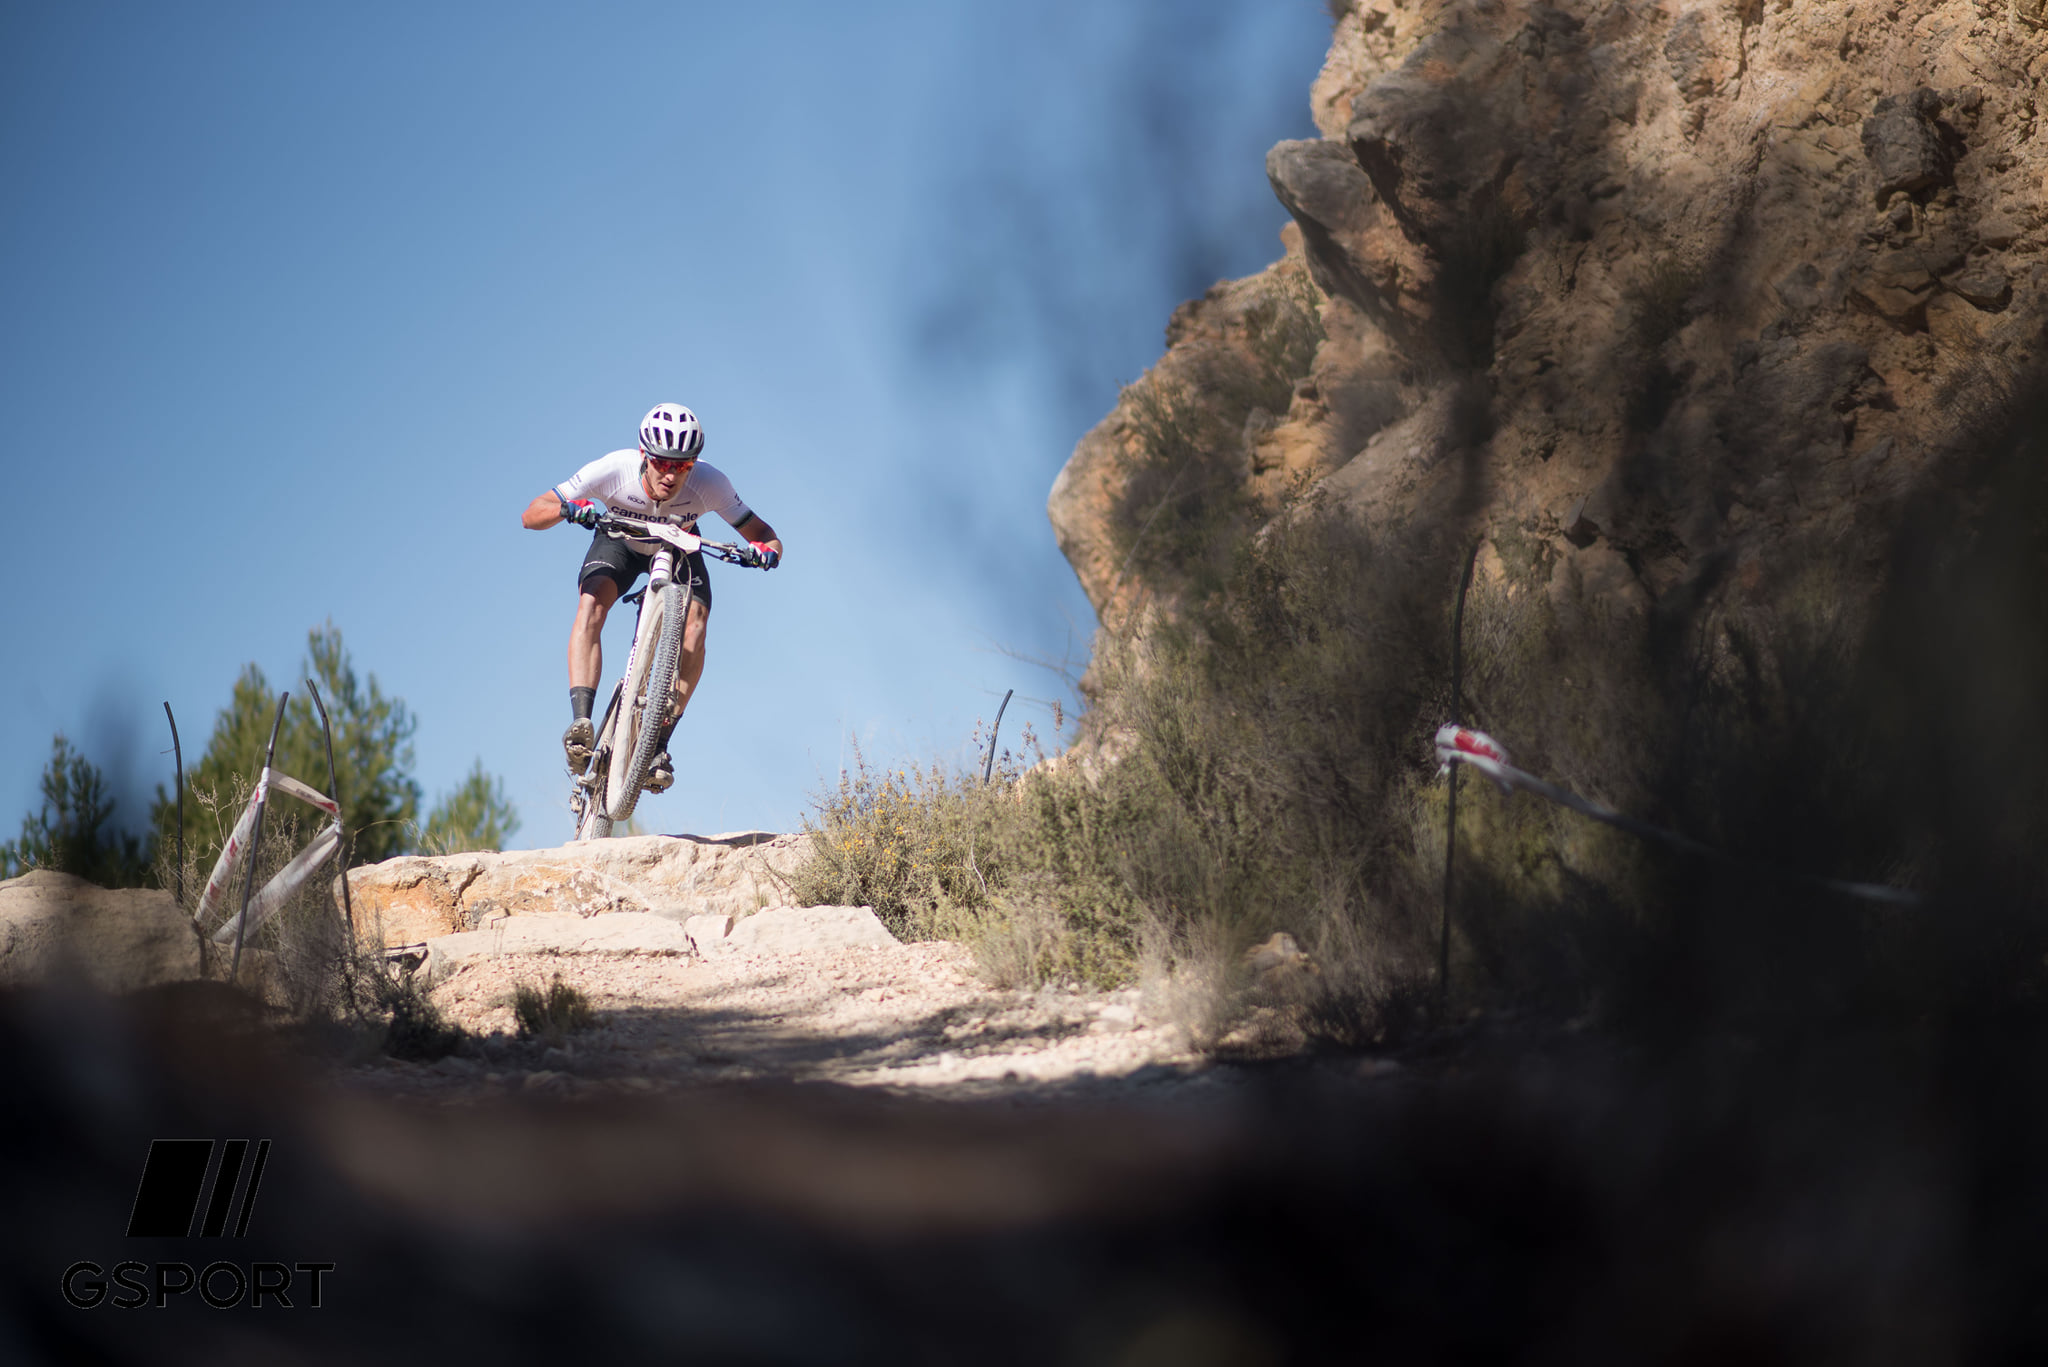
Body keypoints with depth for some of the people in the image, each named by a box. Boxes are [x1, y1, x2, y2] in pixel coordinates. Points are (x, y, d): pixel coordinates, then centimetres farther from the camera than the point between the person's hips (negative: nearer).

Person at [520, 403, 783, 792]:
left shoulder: (709, 483, -35)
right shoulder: (614, 469, -36)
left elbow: (761, 532, -25)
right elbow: (530, 516, -32)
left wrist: (766, 548, -49)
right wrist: (565, 509, -54)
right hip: (620, 543, 0)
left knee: (694, 628, -25)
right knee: (591, 604, -30)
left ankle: (658, 744, -21)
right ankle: (581, 721, -36)